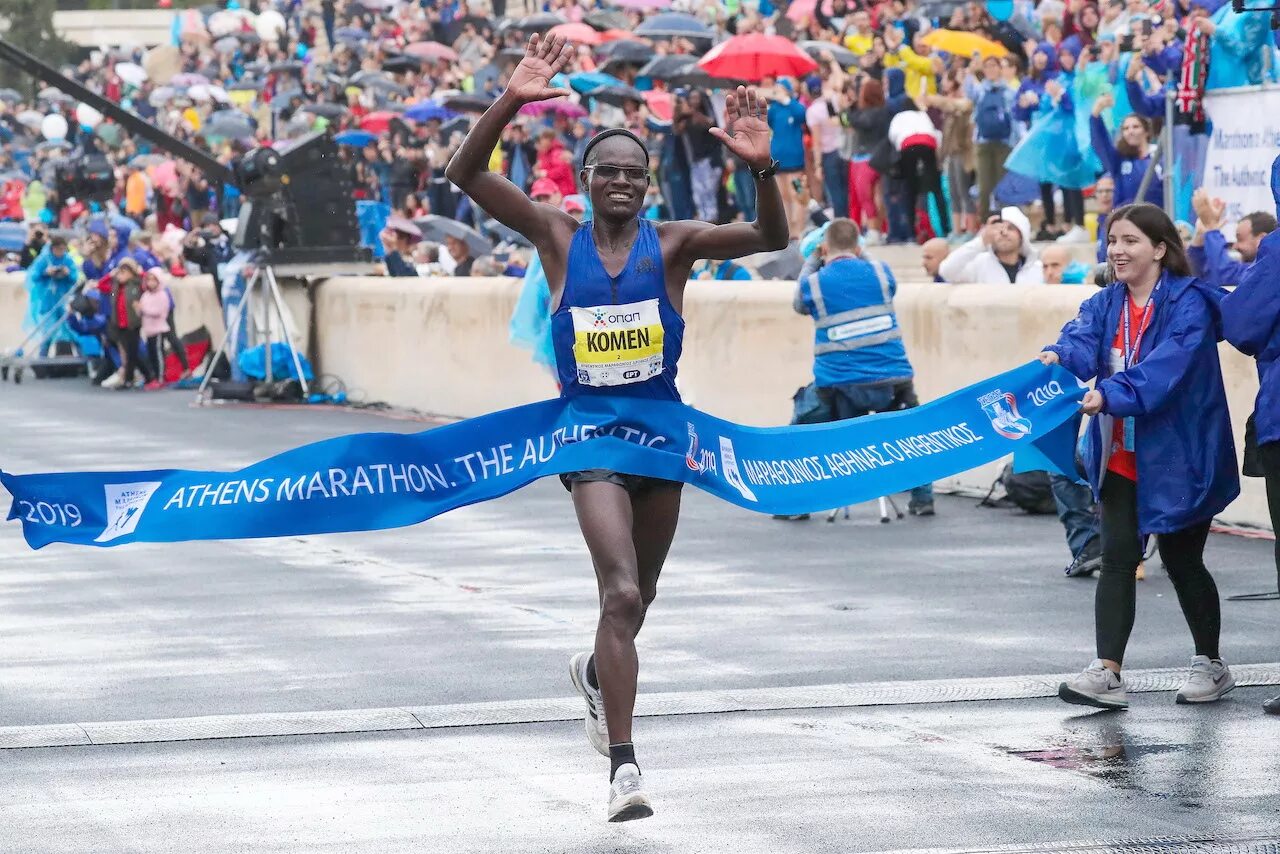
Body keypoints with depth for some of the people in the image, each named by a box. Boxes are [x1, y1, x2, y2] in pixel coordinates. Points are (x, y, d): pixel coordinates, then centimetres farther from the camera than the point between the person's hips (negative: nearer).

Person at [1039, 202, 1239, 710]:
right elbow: (1082, 342, -12)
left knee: (1182, 561, 7)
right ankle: (1107, 673, -8)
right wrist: (1056, 359, -36)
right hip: (1121, 458, 5)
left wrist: (1110, 395, -41)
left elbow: (1168, 366, -28)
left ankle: (1211, 666, 25)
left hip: (1178, 458, -5)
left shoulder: (1190, 303, -13)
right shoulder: (1105, 305, 6)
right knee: (1117, 559, -4)